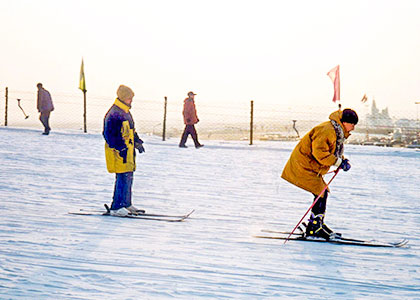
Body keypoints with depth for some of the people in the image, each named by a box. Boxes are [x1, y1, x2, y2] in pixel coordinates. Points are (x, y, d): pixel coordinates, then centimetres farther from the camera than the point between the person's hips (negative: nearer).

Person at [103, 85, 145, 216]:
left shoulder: (126, 112, 16)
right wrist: (121, 148, -22)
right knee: (123, 178, -11)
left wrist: (137, 142, 20)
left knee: (128, 177, 14)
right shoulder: (114, 114, -17)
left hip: (128, 150, 10)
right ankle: (116, 208, -8)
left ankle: (126, 204, 23)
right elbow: (110, 134, -20)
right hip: (119, 152, -10)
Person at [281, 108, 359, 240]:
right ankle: (315, 228, -11)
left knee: (323, 192, 11)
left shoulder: (338, 133, 12)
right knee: (321, 193, -13)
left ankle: (316, 226, 19)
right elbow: (319, 151, -29)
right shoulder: (327, 130, -22)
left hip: (311, 167, 11)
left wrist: (343, 160, 2)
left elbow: (334, 152, 21)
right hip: (303, 165, -11)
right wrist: (338, 162, -24)